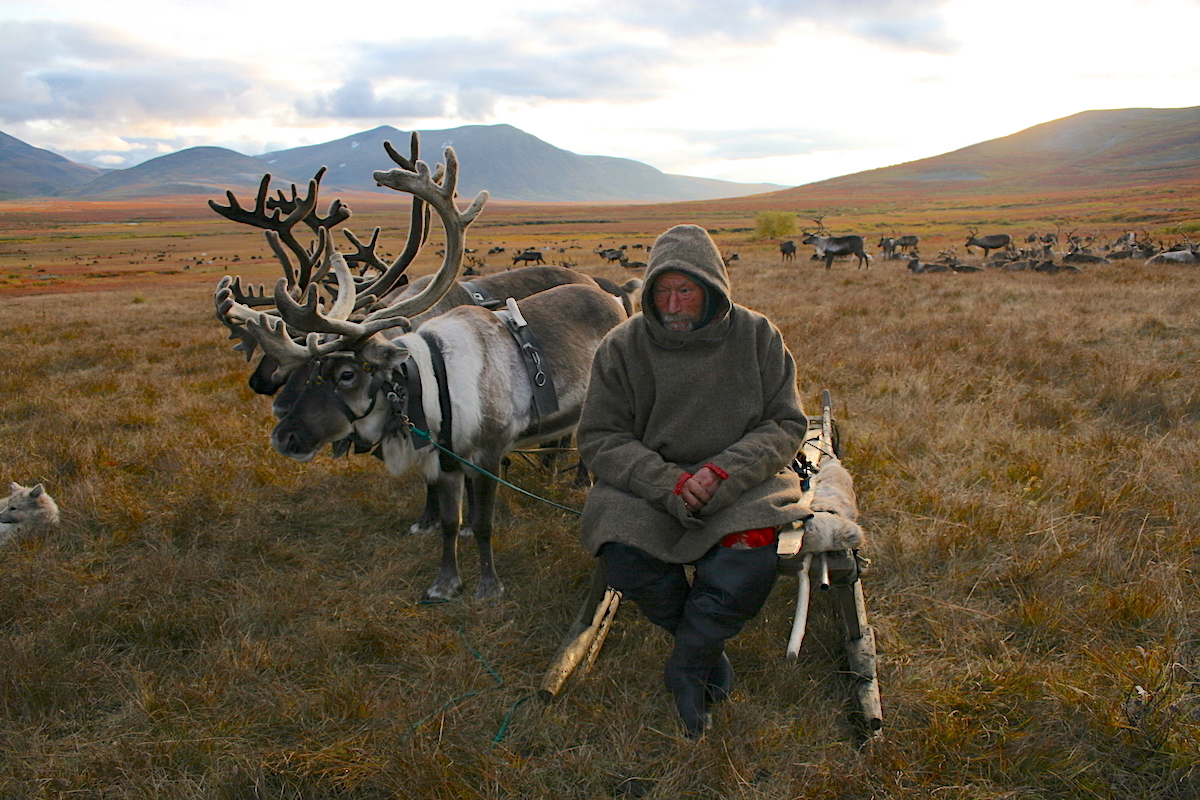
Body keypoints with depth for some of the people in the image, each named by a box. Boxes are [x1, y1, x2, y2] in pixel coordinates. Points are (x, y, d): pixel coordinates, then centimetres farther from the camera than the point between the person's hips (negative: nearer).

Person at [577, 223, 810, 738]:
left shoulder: (757, 337, -2)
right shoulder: (622, 346, -4)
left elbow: (787, 425, -1)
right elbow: (598, 439, -6)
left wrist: (724, 473, -19)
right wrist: (670, 484, -22)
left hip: (738, 484, 0)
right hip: (647, 485, 1)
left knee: (752, 551, -30)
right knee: (622, 552, -28)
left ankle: (688, 666, -3)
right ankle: (709, 646, 1)